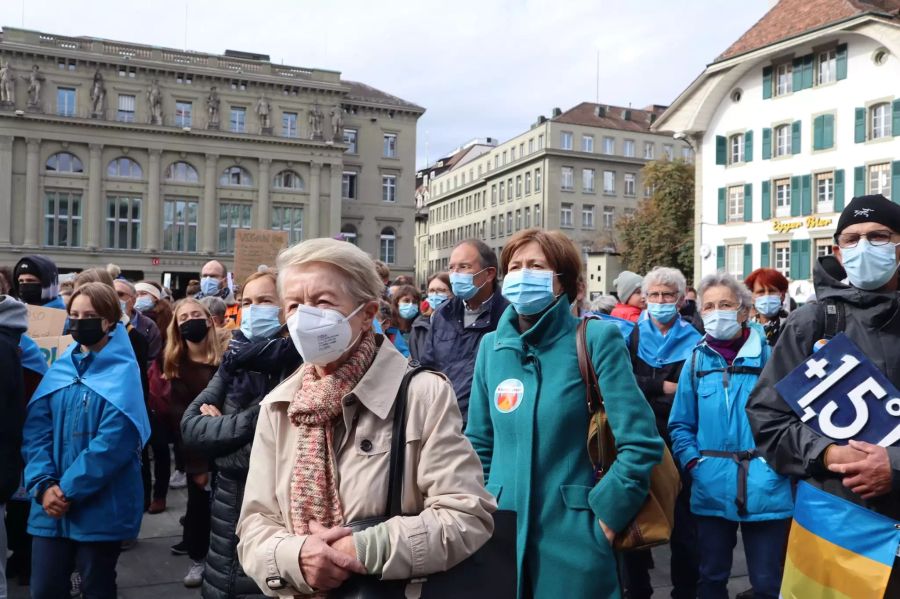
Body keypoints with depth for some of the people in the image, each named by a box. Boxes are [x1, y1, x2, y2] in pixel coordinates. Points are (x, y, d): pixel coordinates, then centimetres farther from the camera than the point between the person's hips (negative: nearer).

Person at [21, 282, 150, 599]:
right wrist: (44, 484, -11)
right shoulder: (60, 368, 7)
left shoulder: (123, 374, -10)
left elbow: (112, 444, -17)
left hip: (100, 508, -5)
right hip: (50, 505, 5)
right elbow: (35, 430, 1)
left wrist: (68, 490, -17)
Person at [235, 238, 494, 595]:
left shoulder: (424, 394, -16)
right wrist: (294, 557, -21)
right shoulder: (277, 407, -1)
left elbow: (468, 516, -20)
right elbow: (255, 524, -1)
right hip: (300, 591, 4)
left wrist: (361, 550, -25)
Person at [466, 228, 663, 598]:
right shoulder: (492, 346, 4)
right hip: (503, 532, 4)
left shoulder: (596, 339, -10)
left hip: (573, 537, -4)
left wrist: (605, 515, -11)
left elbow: (640, 444, -12)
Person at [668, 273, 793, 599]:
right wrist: (692, 463, -4)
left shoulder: (768, 355, -4)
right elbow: (680, 424, 9)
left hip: (766, 488, -2)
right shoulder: (697, 360, 4)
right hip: (711, 490, 3)